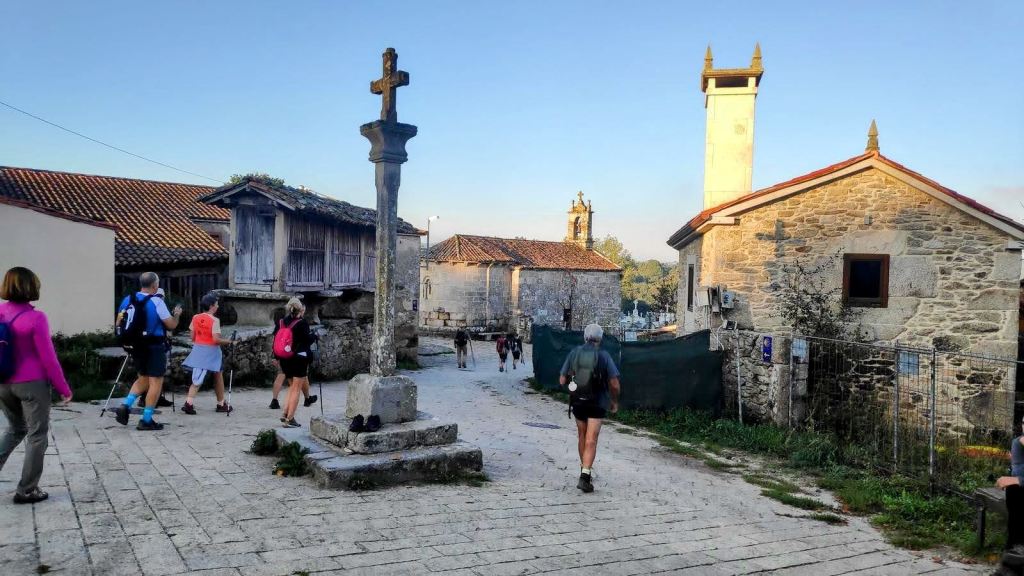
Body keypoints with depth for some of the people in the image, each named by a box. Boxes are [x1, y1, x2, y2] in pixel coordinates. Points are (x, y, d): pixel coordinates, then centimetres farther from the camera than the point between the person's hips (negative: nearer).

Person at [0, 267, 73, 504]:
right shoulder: (35, 318, -17)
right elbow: (48, 358, -14)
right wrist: (63, 388, -5)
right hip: (32, 384, -6)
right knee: (37, 435, 7)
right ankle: (26, 490, 13)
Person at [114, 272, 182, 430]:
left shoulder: (127, 300, 4)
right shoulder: (157, 302, -14)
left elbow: (119, 323, 11)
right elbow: (171, 325, -11)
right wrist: (177, 314, 8)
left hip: (136, 346, 7)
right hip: (155, 347, -7)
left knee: (143, 378, 23)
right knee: (156, 381, 1)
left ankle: (125, 406, 6)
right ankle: (147, 420, 1)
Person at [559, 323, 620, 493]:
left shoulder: (574, 353, -2)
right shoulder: (603, 355, -7)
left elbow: (562, 380, 0)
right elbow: (614, 384, -9)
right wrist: (615, 401, 7)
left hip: (577, 402, 3)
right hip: (597, 403, -3)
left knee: (582, 436, 21)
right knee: (591, 440, -3)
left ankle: (585, 469, 34)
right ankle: (585, 476, -15)